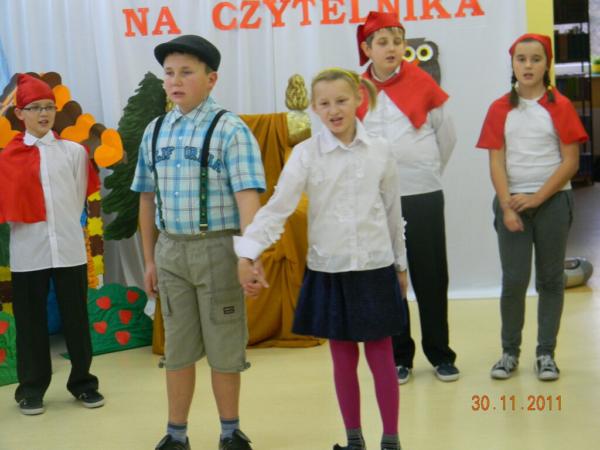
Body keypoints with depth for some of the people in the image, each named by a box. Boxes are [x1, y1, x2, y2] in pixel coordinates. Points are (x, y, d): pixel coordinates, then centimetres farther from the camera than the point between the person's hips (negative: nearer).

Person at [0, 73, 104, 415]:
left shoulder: (74, 152, 4)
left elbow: (80, 197, 10)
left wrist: (64, 225, 8)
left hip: (70, 249, 1)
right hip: (28, 253, 0)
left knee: (76, 319, 8)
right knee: (31, 322, 6)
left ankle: (83, 383, 21)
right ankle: (32, 388, 18)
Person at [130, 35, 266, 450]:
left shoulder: (230, 130, -10)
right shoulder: (155, 132, 6)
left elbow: (248, 196, -20)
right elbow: (147, 198, 12)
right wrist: (150, 259, 12)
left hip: (217, 248, -4)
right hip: (171, 248, 4)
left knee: (223, 347, 8)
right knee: (178, 348, 12)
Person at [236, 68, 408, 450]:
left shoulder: (380, 150, 0)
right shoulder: (306, 154, -5)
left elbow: (393, 210, 8)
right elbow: (278, 206, -14)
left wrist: (401, 264, 13)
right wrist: (247, 252, -26)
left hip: (375, 268, 0)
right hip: (329, 270, 0)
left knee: (382, 357, 6)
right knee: (344, 358, 10)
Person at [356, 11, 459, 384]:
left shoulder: (422, 83, -2)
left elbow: (447, 137, 6)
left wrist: (428, 171, 11)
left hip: (424, 196, -1)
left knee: (431, 277, 5)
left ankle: (440, 355, 17)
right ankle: (399, 356, 18)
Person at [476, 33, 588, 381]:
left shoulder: (560, 106, -1)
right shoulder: (501, 109, 4)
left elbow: (571, 162, -5)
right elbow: (497, 162, 1)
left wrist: (537, 198, -11)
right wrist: (507, 206, -10)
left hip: (553, 201, -1)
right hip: (512, 202, 1)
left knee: (550, 279, 5)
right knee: (514, 281, -1)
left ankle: (546, 353, 13)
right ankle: (510, 352, 12)